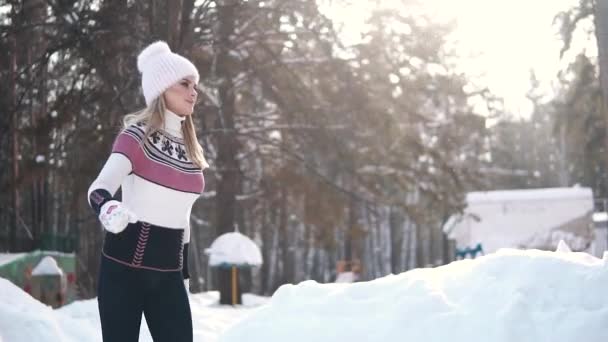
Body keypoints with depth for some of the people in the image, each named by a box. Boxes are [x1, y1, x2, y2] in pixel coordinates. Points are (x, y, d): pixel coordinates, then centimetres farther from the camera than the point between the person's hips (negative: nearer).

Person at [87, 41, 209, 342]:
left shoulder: (189, 146, 11)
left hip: (168, 272, 6)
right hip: (125, 265, -6)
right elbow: (99, 189, -24)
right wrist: (108, 208, -47)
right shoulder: (137, 136, -9)